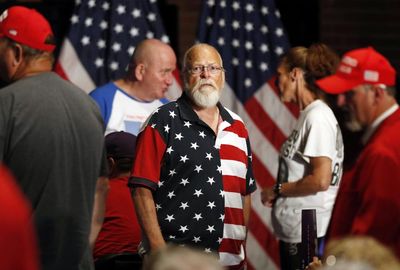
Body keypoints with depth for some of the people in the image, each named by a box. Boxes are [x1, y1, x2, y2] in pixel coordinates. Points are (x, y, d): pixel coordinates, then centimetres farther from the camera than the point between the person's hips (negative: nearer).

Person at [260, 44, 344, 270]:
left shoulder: (318, 118, -14)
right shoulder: (308, 115, 13)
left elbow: (321, 180, -20)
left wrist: (277, 190, -9)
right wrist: (279, 191, 2)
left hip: (308, 234, -9)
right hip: (294, 231, 9)